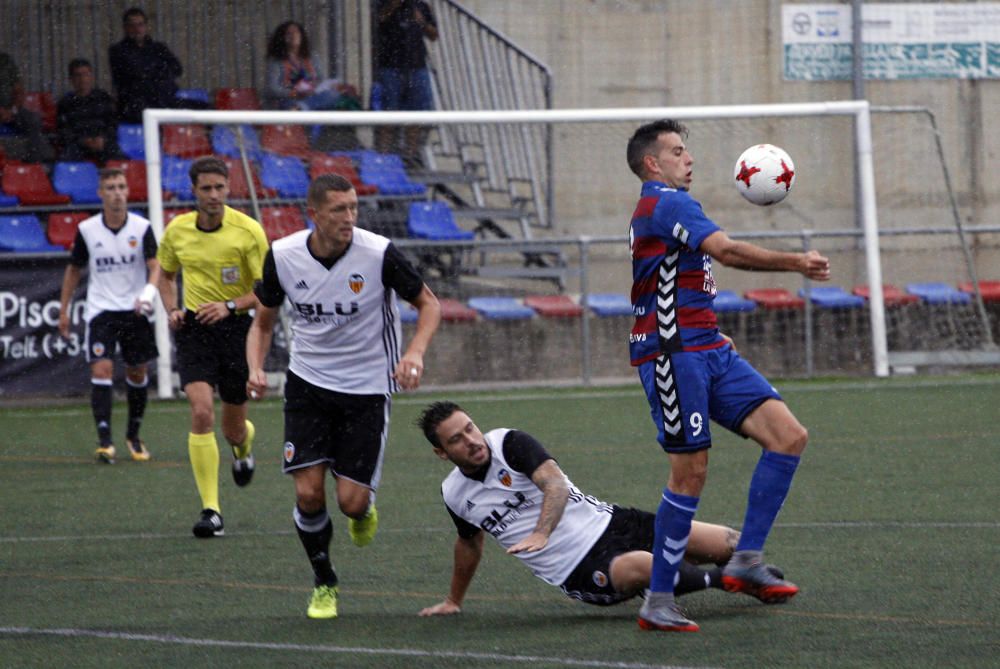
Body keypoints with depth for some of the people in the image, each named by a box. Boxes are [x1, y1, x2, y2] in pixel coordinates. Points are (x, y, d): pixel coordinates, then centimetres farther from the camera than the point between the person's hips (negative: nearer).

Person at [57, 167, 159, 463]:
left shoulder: (141, 228, -5)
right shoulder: (87, 230, -3)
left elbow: (154, 264, -13)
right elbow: (74, 269, 10)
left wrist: (149, 292, -34)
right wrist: (63, 310, 9)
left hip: (134, 309, 1)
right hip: (100, 309, -1)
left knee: (137, 372, 8)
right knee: (102, 368, -16)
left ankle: (133, 435, 28)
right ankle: (104, 441, -18)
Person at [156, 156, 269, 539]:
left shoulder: (248, 231, -10)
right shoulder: (177, 230, 1)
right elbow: (166, 276, 19)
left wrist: (230, 306, -22)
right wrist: (172, 310, 1)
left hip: (235, 328, -1)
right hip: (193, 329, 1)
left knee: (233, 428, 10)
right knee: (201, 412, -19)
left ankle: (243, 447, 52)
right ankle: (211, 511, -17)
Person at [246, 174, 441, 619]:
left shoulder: (379, 254, -16)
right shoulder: (282, 256, -8)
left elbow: (428, 304, -2)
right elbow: (263, 321, 7)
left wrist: (416, 352, -20)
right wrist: (255, 368, -12)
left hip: (367, 387, -2)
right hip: (308, 383, 2)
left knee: (351, 501, -8)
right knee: (308, 493, -10)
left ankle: (363, 511, 32)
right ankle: (324, 585, 15)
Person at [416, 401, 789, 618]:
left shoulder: (508, 443, -6)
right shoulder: (454, 495, 6)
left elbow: (555, 484, -21)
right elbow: (470, 543, 29)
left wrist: (541, 534, -39)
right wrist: (453, 602, 43)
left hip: (605, 523, 0)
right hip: (580, 574, 0)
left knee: (724, 544, -10)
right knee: (644, 566, -36)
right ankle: (726, 581, -14)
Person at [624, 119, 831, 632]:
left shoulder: (656, 207, 24)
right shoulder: (667, 203, -9)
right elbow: (725, 250, -23)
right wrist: (797, 263, -21)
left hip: (706, 348, 10)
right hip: (672, 352, -10)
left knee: (788, 435, -3)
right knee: (690, 471, -10)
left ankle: (745, 562, -4)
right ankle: (658, 602, -3)